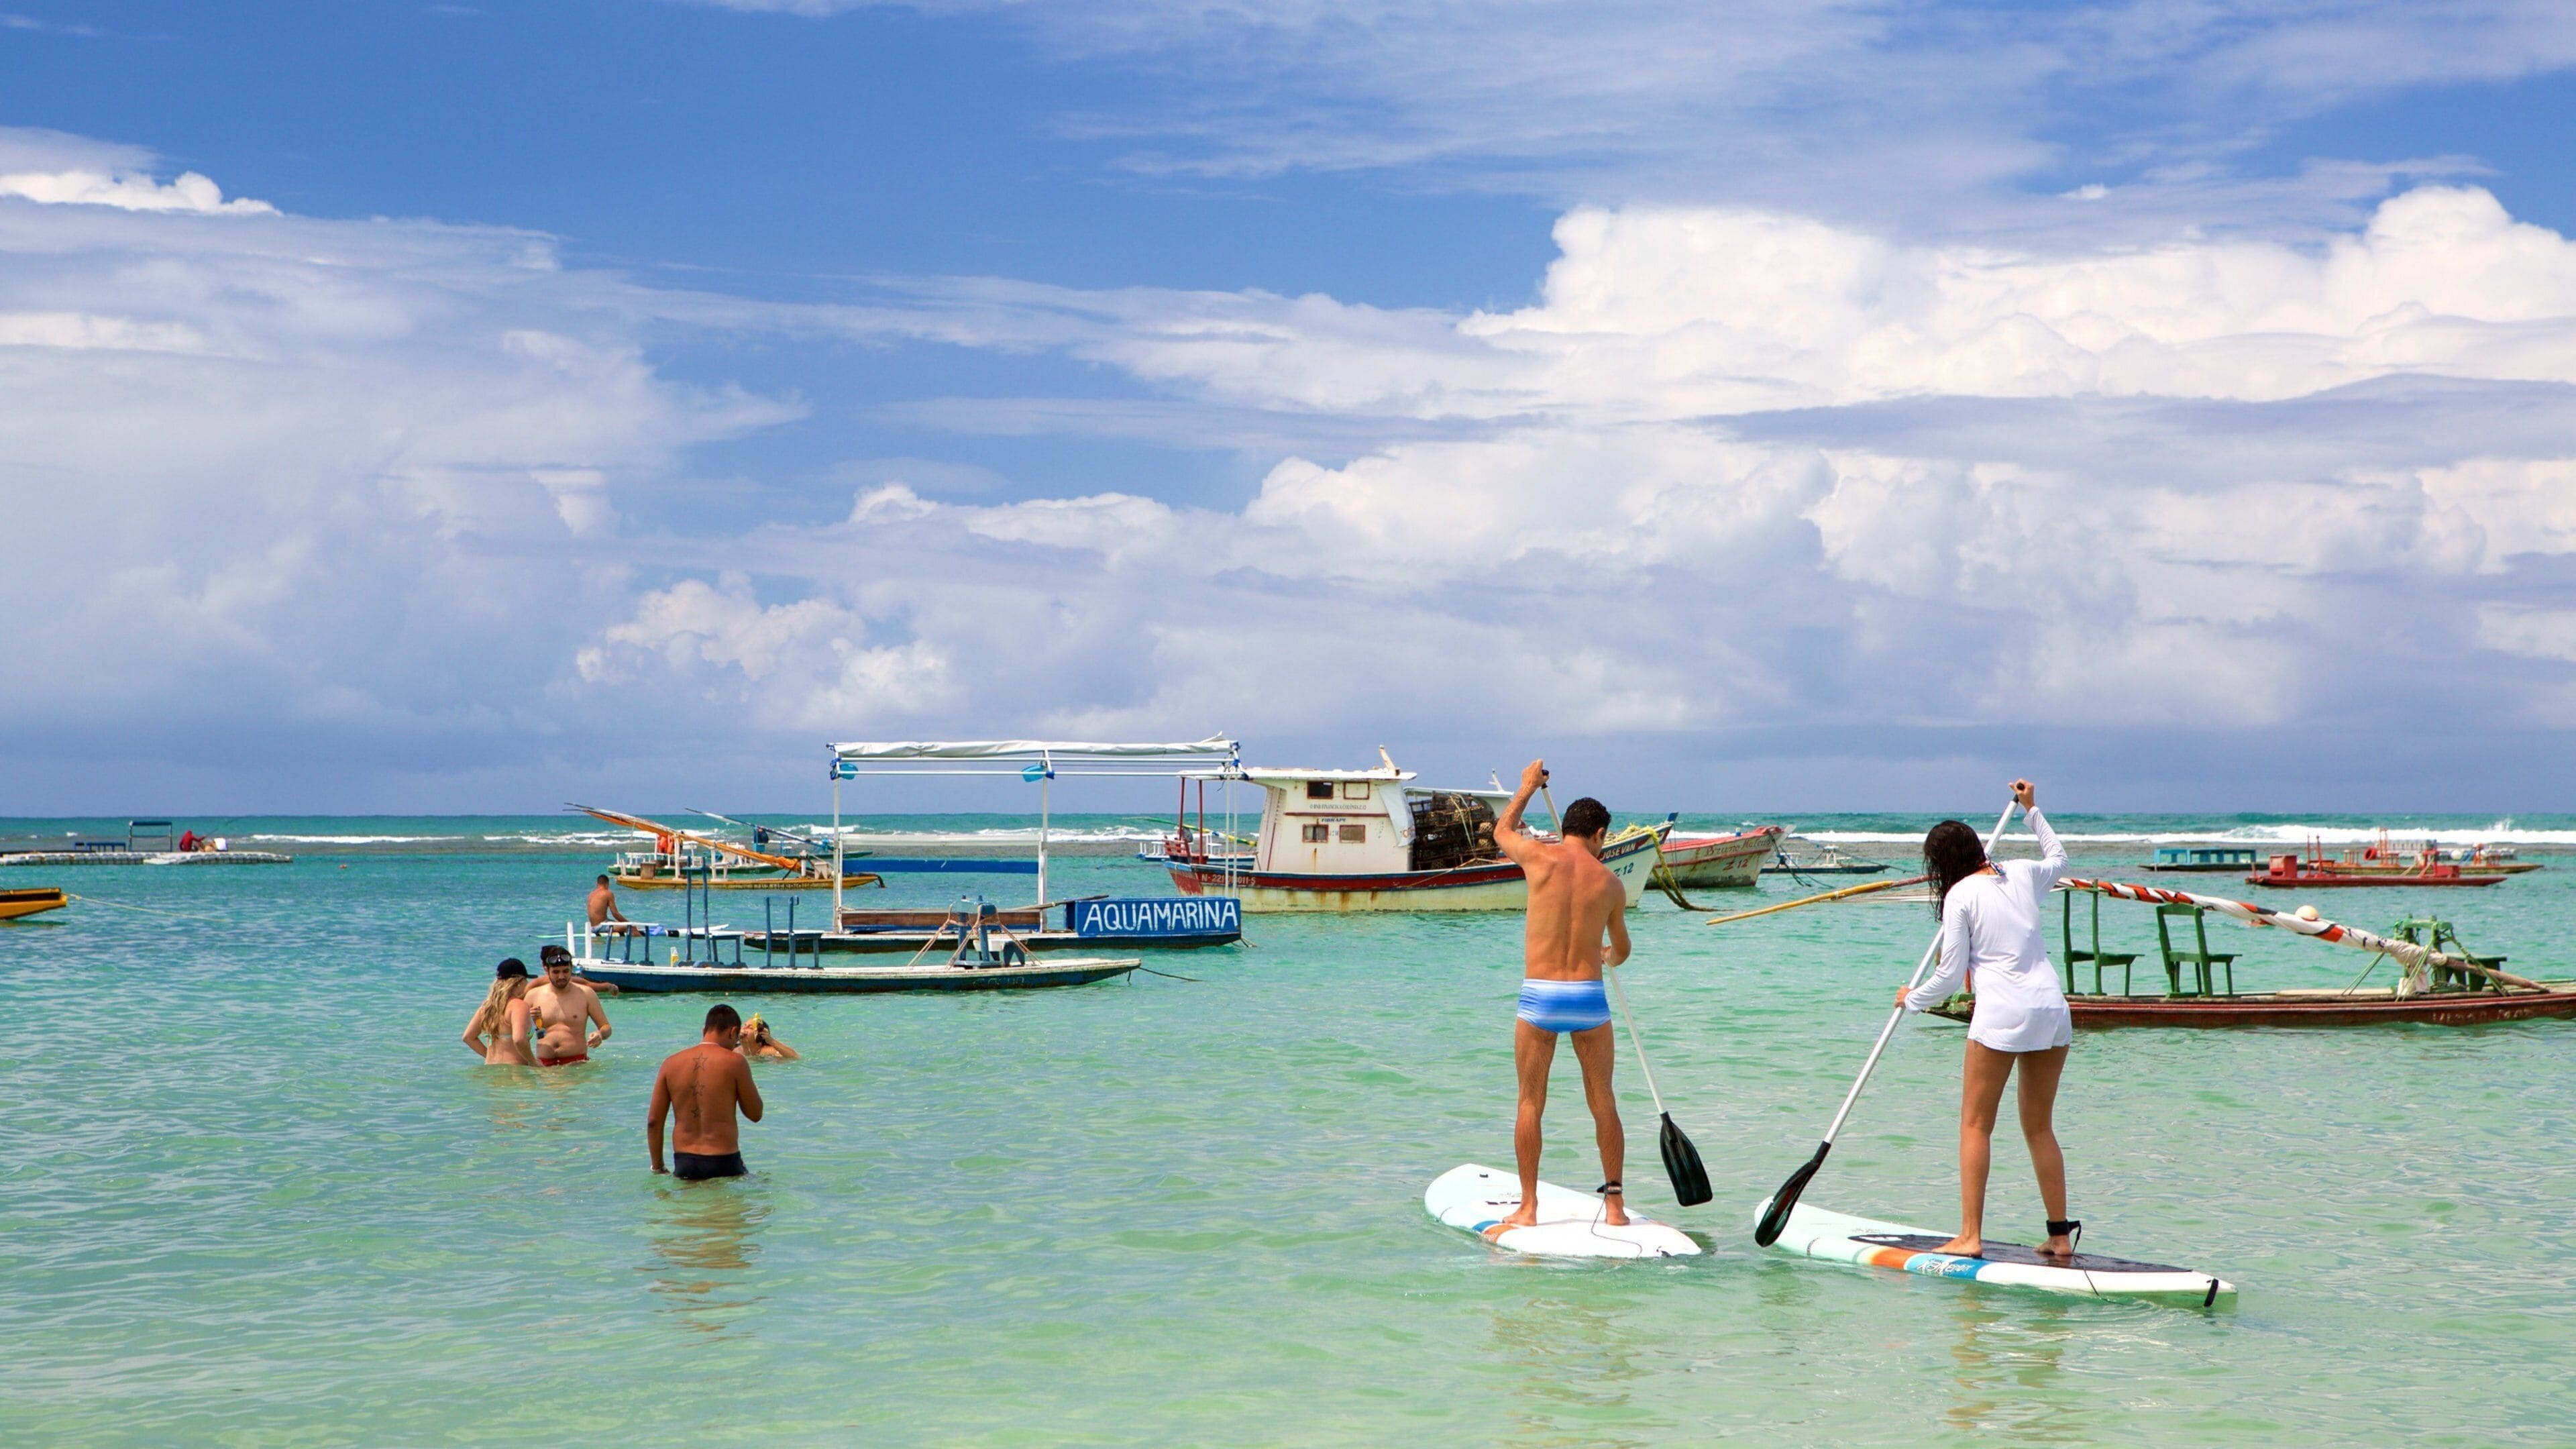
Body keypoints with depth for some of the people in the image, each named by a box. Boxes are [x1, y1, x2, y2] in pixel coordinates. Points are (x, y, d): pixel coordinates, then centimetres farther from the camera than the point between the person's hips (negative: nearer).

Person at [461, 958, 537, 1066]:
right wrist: (534, 1062, -9)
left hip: (490, 1067, 8)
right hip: (513, 1068, -8)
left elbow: (468, 1037, 21)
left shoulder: (488, 1005, 15)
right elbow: (519, 1040, -22)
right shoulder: (519, 1006, -9)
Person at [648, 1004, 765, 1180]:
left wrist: (658, 1168, 16)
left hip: (683, 1165, 4)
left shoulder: (671, 1063, 8)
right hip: (723, 1164, -4)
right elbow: (755, 1114, 5)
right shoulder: (734, 1062, -4)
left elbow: (653, 1121, 7)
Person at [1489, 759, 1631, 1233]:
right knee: (1603, 1101, 12)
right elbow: (1621, 950, 20)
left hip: (1539, 998, -1)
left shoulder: (1539, 856, -2)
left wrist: (1527, 788, 38)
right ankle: (1614, 1203, 16)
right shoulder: (1610, 882, 4)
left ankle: (1527, 1208, 8)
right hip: (1589, 998, 1)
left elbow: (1502, 831, 22)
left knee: (1531, 1104, 7)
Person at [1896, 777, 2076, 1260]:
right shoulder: (2022, 874, 13)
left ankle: (1971, 1235, -6)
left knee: (1976, 1125, 1)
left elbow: (1950, 976, -3)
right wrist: (2033, 810, 44)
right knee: (2040, 1128, 15)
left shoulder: (1960, 896, -3)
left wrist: (1912, 999, 14)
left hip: (2002, 1013, -6)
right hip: (2052, 1008, 6)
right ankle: (2060, 1234, 13)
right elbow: (2058, 859, 38)